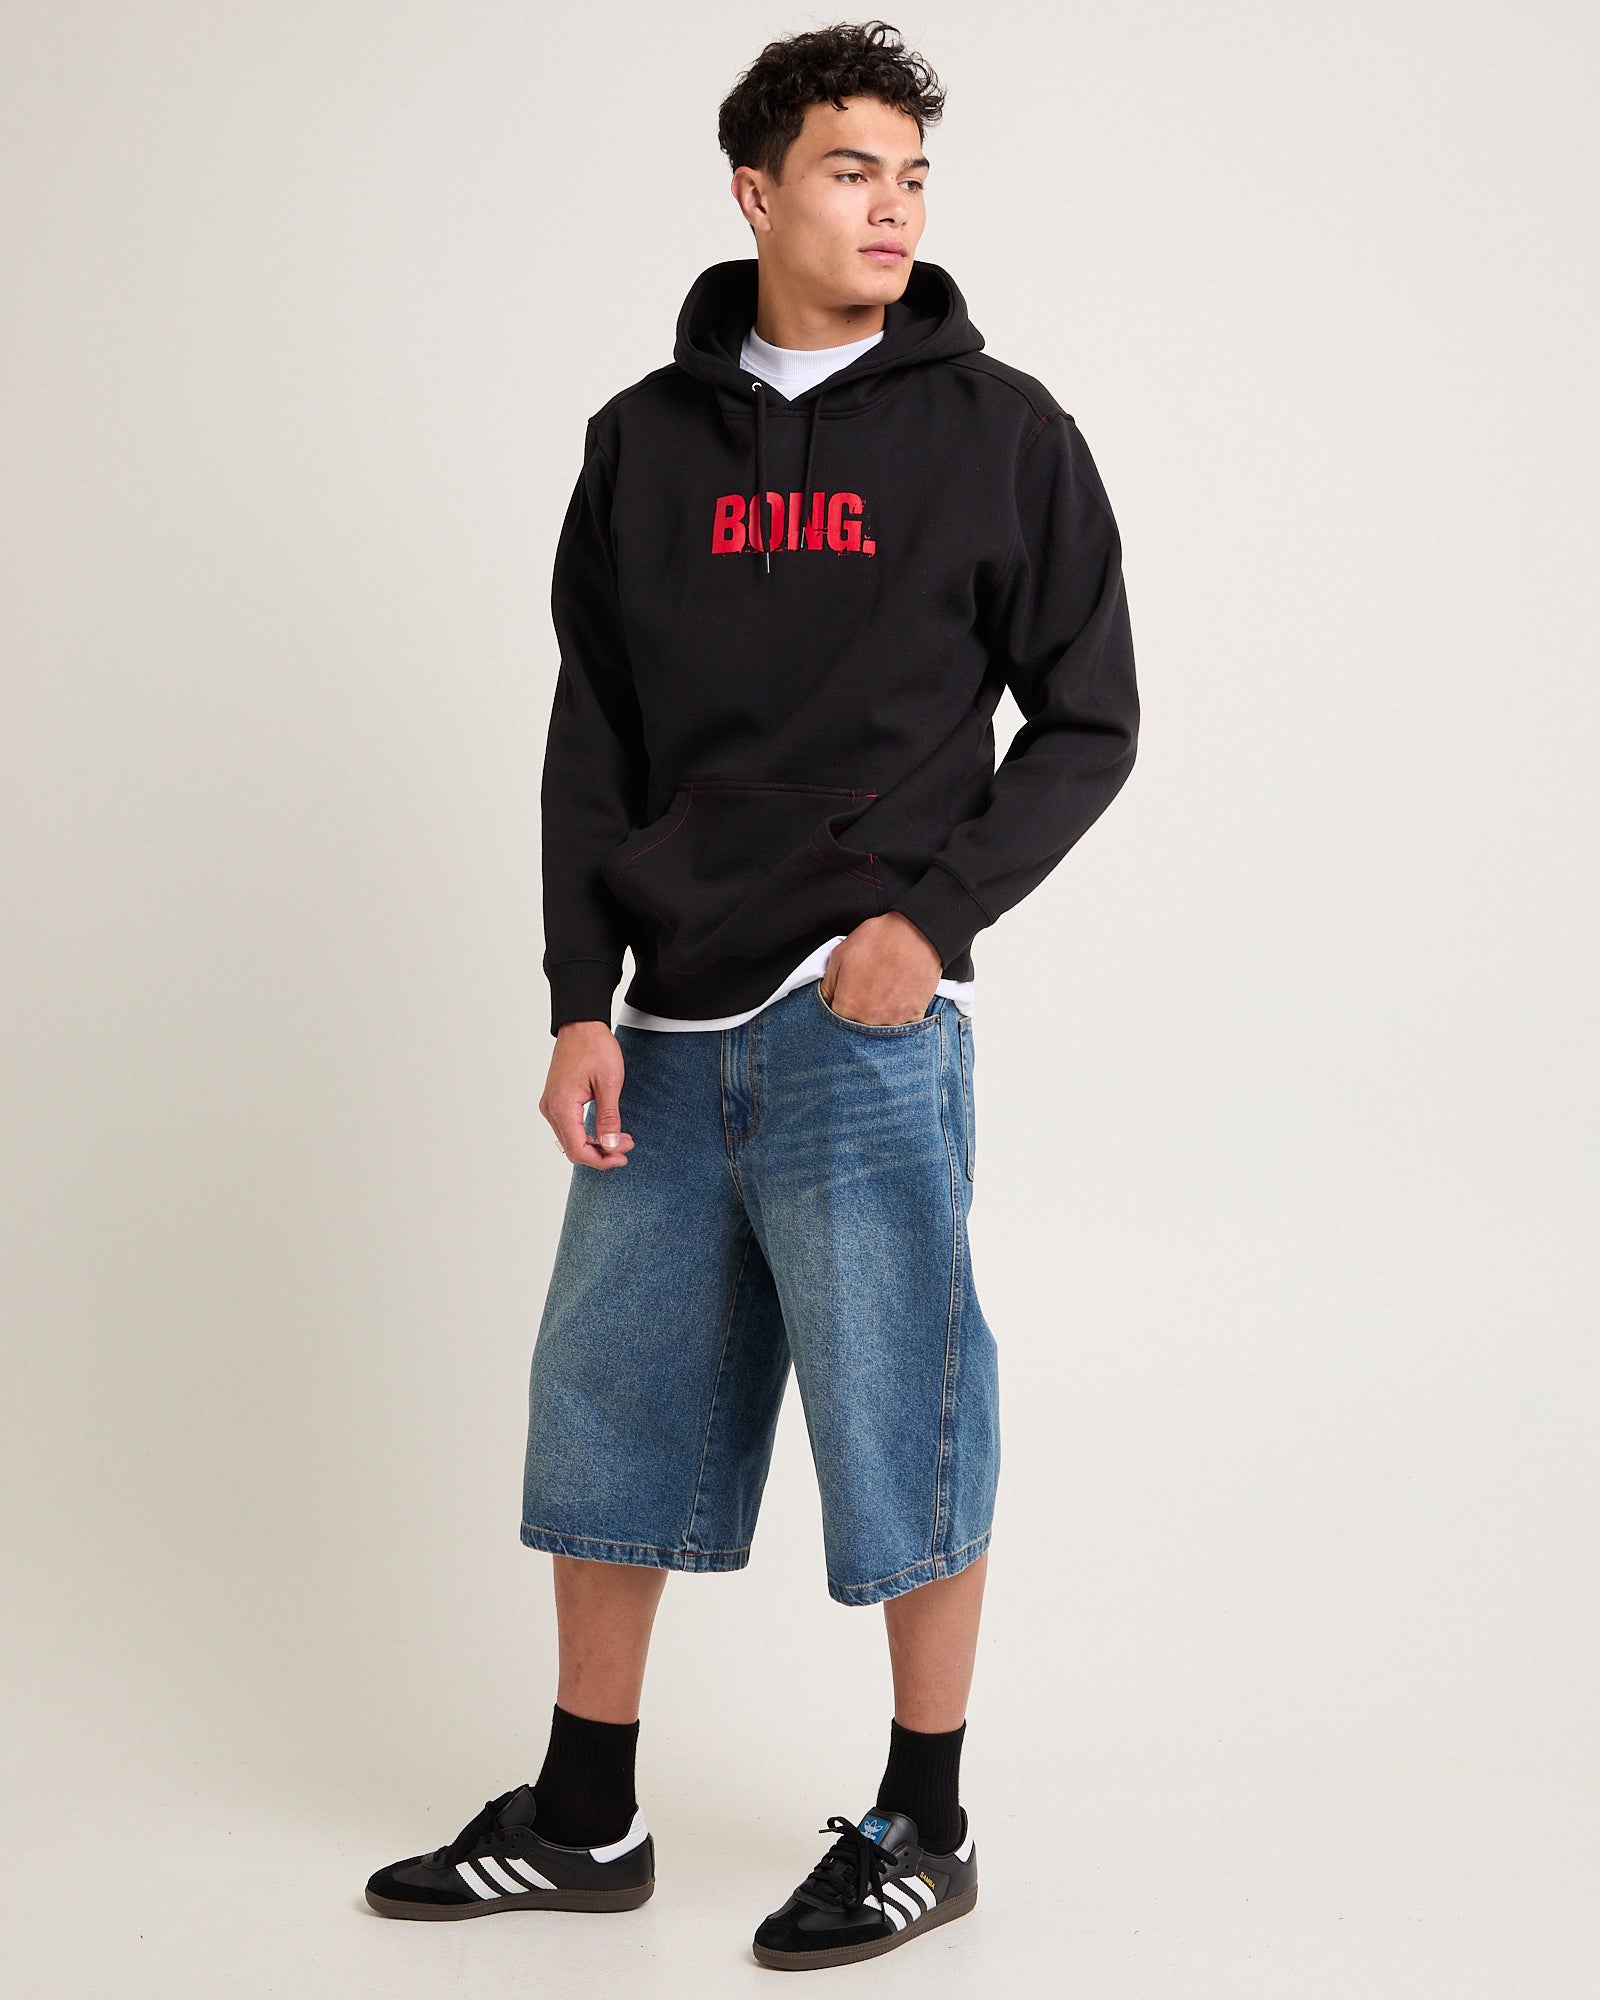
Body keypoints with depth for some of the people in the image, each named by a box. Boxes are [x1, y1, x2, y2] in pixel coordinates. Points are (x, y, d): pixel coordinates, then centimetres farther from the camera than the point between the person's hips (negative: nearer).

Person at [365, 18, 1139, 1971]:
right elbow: (591, 739, 9)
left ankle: (922, 1828, 18)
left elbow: (1087, 719, 2)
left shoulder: (996, 431, 1)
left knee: (900, 1427, 1)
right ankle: (583, 1820, 25)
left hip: (868, 1030, -4)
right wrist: (580, 1002, 1)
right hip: (672, 1033, 4)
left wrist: (931, 913, -11)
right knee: (605, 1418, 10)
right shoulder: (648, 438, 9)